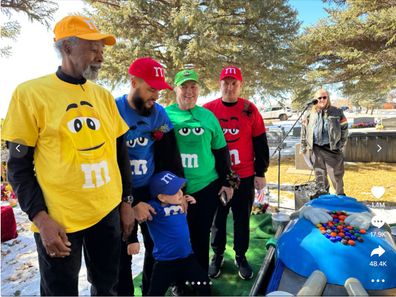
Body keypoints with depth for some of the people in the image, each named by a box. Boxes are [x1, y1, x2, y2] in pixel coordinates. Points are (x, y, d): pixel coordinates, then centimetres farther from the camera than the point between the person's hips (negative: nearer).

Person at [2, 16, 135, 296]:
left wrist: (126, 201, 8)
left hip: (108, 213, 4)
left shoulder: (104, 96, 5)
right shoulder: (30, 93, -8)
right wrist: (41, 218, -14)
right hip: (58, 220, -4)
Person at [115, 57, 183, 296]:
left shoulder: (159, 113, -1)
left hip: (152, 190, 4)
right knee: (123, 252, 9)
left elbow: (170, 157, 4)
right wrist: (131, 203, -13)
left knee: (157, 244, 15)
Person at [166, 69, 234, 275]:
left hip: (206, 187, 1)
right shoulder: (165, 115, -2)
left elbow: (220, 151, 10)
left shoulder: (208, 116, 4)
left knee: (200, 238, 13)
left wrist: (226, 181, 8)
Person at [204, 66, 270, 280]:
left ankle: (241, 257, 31)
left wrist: (260, 173, 2)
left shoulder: (249, 109, -1)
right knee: (218, 218, 13)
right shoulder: (208, 109, -2)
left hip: (245, 176, 0)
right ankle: (217, 256, 32)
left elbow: (260, 144, 3)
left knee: (242, 219, 13)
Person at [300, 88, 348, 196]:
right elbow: (304, 130, 10)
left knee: (336, 174, 2)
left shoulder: (337, 112, 1)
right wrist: (303, 146, 7)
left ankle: (340, 195, 18)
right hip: (316, 149, 2)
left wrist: (341, 143, -3)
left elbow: (344, 128, 3)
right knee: (320, 174, 13)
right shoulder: (309, 115, 6)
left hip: (332, 148, -2)